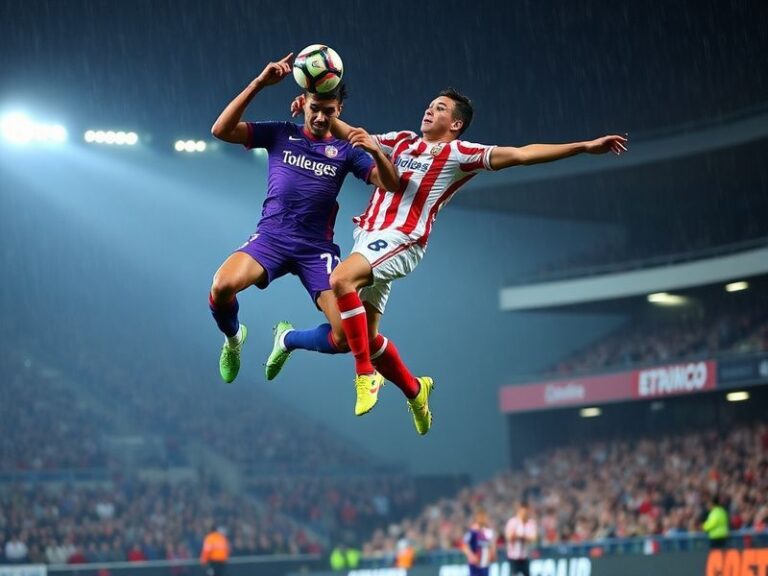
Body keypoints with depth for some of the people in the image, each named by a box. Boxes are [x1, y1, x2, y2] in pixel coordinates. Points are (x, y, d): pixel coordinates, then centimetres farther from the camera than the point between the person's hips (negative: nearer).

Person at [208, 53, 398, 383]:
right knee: (222, 285, -32)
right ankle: (233, 338, 5)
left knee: (346, 337, -14)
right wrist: (259, 83, -14)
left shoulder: (346, 150, 8)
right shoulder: (280, 135, 7)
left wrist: (376, 152, -26)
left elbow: (390, 184, -4)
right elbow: (221, 130, -5)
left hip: (317, 248, 1)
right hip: (271, 237, -1)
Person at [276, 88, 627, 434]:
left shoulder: (459, 154, 4)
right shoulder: (402, 141, 21)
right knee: (366, 337, 9)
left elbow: (521, 154, -1)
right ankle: (414, 390, 32)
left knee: (341, 279, -33)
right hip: (370, 237, 7)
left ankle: (366, 375, -25)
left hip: (401, 240, -7)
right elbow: (351, 134, 28)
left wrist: (584, 146, -7)